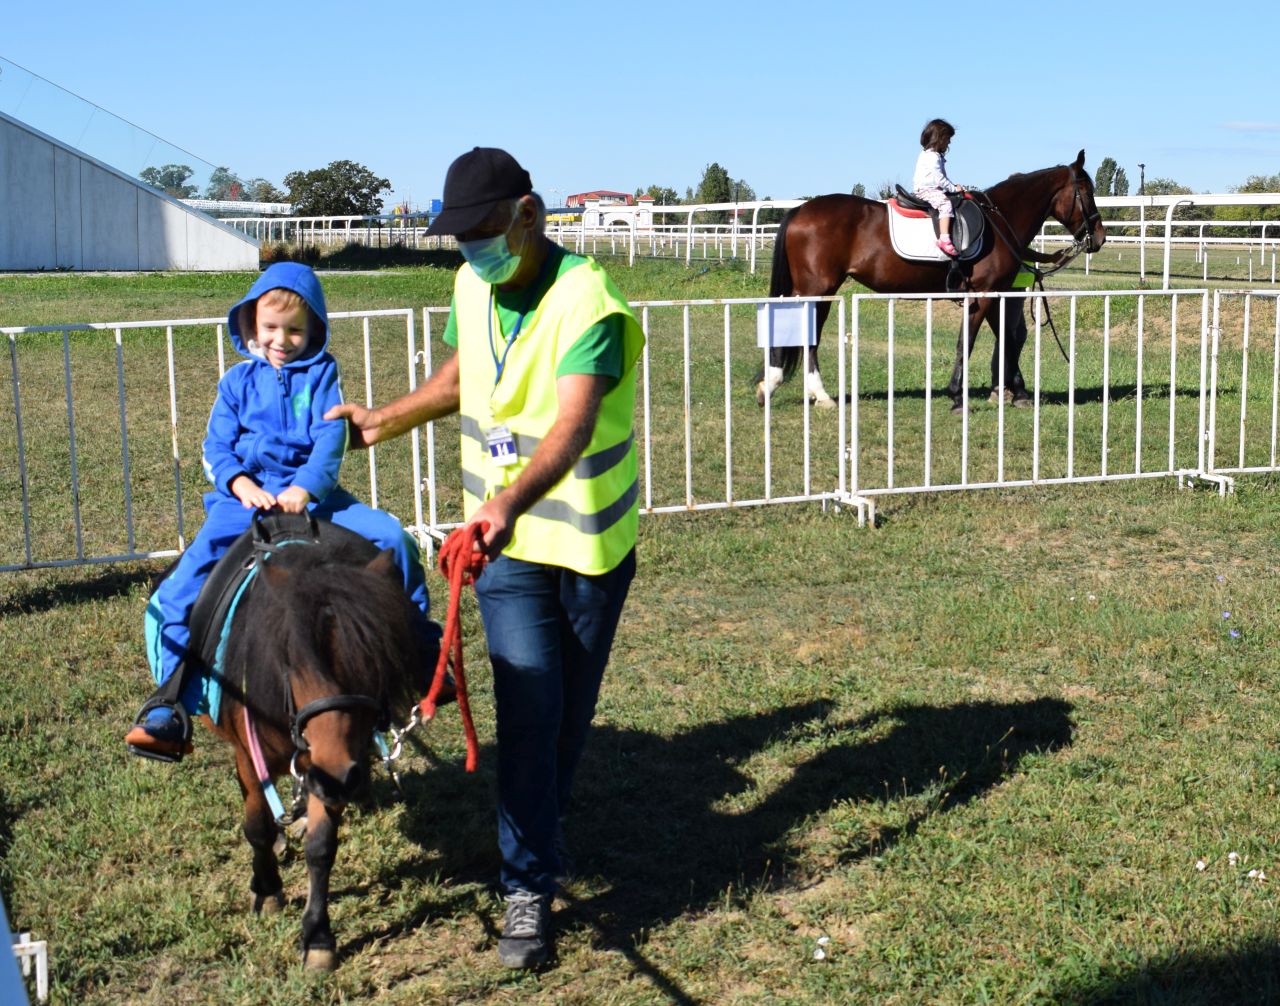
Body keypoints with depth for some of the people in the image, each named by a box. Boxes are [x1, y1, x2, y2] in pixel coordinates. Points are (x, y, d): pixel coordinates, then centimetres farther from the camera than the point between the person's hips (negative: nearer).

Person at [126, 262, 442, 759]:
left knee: (392, 537, -17)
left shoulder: (321, 373, 8)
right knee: (182, 591, -18)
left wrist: (306, 486, -22)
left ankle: (422, 655, 0)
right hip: (244, 498, 0)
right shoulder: (238, 380, 12)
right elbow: (216, 447, 7)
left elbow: (331, 435, -5)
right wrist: (239, 482, -15)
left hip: (311, 494, 0)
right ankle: (170, 709, -10)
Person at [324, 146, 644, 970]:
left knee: (574, 703, 15)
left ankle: (544, 829, 40)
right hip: (507, 543, 3)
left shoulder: (586, 302, -23)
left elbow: (573, 422, -39)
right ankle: (529, 885, 3)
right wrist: (386, 420, 22)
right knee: (529, 707, -5)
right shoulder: (472, 287, -2)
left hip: (590, 540, -3)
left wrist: (510, 500, -55)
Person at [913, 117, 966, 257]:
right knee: (945, 203, -30)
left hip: (932, 189, 12)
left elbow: (941, 177, 27)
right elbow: (938, 178, -22)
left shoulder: (936, 155, 20)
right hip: (926, 190, -12)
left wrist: (953, 186, 15)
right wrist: (953, 188, -14)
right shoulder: (932, 156, -15)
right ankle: (944, 239, -42)